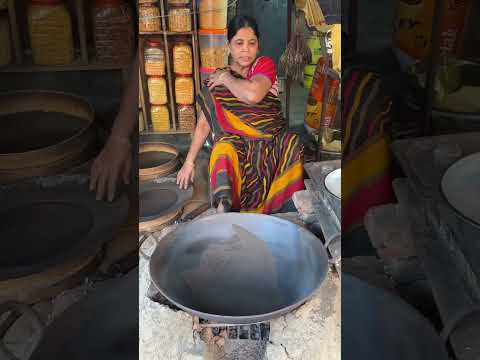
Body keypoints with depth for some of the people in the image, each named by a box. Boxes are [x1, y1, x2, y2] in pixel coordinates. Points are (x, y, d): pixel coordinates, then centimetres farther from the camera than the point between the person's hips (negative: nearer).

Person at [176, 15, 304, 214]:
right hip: (235, 143, 0)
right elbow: (203, 124, 8)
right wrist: (189, 162, 2)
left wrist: (226, 78, -3)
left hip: (272, 142, 0)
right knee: (223, 154, -32)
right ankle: (223, 209, -31)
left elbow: (253, 95, -21)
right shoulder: (216, 80, 8)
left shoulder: (265, 64, 1)